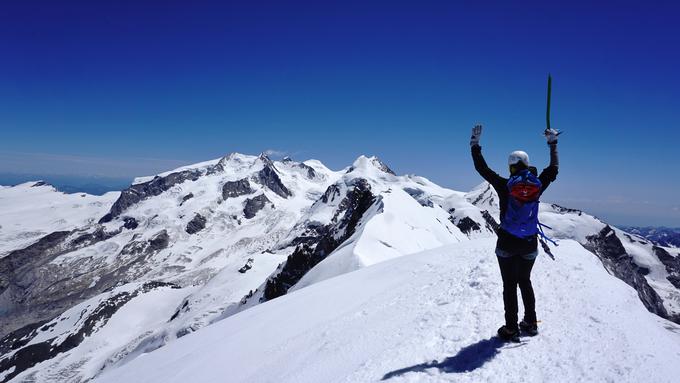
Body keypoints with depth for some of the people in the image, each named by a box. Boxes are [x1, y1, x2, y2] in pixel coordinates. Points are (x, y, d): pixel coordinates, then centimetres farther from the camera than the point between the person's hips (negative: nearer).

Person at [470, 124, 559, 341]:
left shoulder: (504, 186, -12)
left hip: (507, 244, -3)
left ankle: (511, 329, 9)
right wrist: (553, 143, 24)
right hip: (530, 244, 3)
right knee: (525, 281, 20)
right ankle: (530, 323, 28)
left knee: (510, 284, 6)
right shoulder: (537, 186, -4)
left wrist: (475, 143, 4)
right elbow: (553, 169, 13)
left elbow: (482, 169, -5)